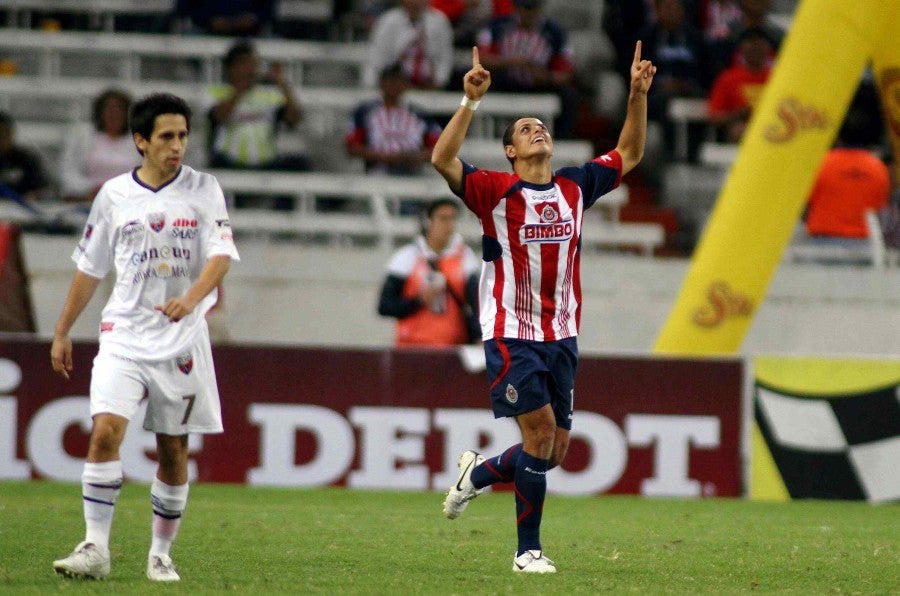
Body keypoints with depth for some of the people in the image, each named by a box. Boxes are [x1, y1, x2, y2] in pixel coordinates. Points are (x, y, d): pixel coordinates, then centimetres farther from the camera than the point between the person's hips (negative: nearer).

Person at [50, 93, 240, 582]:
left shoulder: (203, 190, 1)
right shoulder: (114, 195, 5)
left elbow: (221, 254, -9)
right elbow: (89, 267, 14)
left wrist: (190, 299, -28)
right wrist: (62, 332, 15)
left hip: (182, 339, 0)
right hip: (124, 334, 0)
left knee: (173, 451, 4)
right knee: (105, 431, -17)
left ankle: (161, 554, 17)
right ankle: (95, 548, -15)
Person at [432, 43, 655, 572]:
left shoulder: (575, 187, 10)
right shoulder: (496, 191, -5)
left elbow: (629, 154, 19)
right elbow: (443, 159, -19)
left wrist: (638, 96, 6)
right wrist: (471, 101, -28)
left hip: (562, 336, 5)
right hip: (512, 334, -5)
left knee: (554, 452, 5)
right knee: (541, 434, -12)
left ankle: (481, 472, 34)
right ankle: (529, 549, 0)